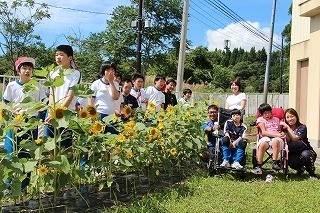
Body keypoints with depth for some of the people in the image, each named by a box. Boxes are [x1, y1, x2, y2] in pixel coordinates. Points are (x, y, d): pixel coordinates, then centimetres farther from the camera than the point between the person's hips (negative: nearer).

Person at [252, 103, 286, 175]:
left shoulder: (276, 119, 27)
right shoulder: (260, 119, 15)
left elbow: (280, 130, 26)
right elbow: (263, 132, 0)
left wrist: (282, 134, -1)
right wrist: (276, 134, -11)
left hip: (276, 138, 1)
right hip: (265, 138, -1)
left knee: (275, 141, -37)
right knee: (262, 144, -37)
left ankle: (275, 162, -34)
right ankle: (259, 166, -34)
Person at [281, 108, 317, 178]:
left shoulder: (302, 127, -10)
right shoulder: (285, 129, 3)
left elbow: (295, 138, -26)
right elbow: (288, 141, -13)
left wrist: (288, 127, -25)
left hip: (307, 151, -2)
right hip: (294, 154, 3)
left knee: (305, 155, -37)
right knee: (291, 161, -31)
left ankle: (312, 172, -8)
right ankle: (300, 168, 6)